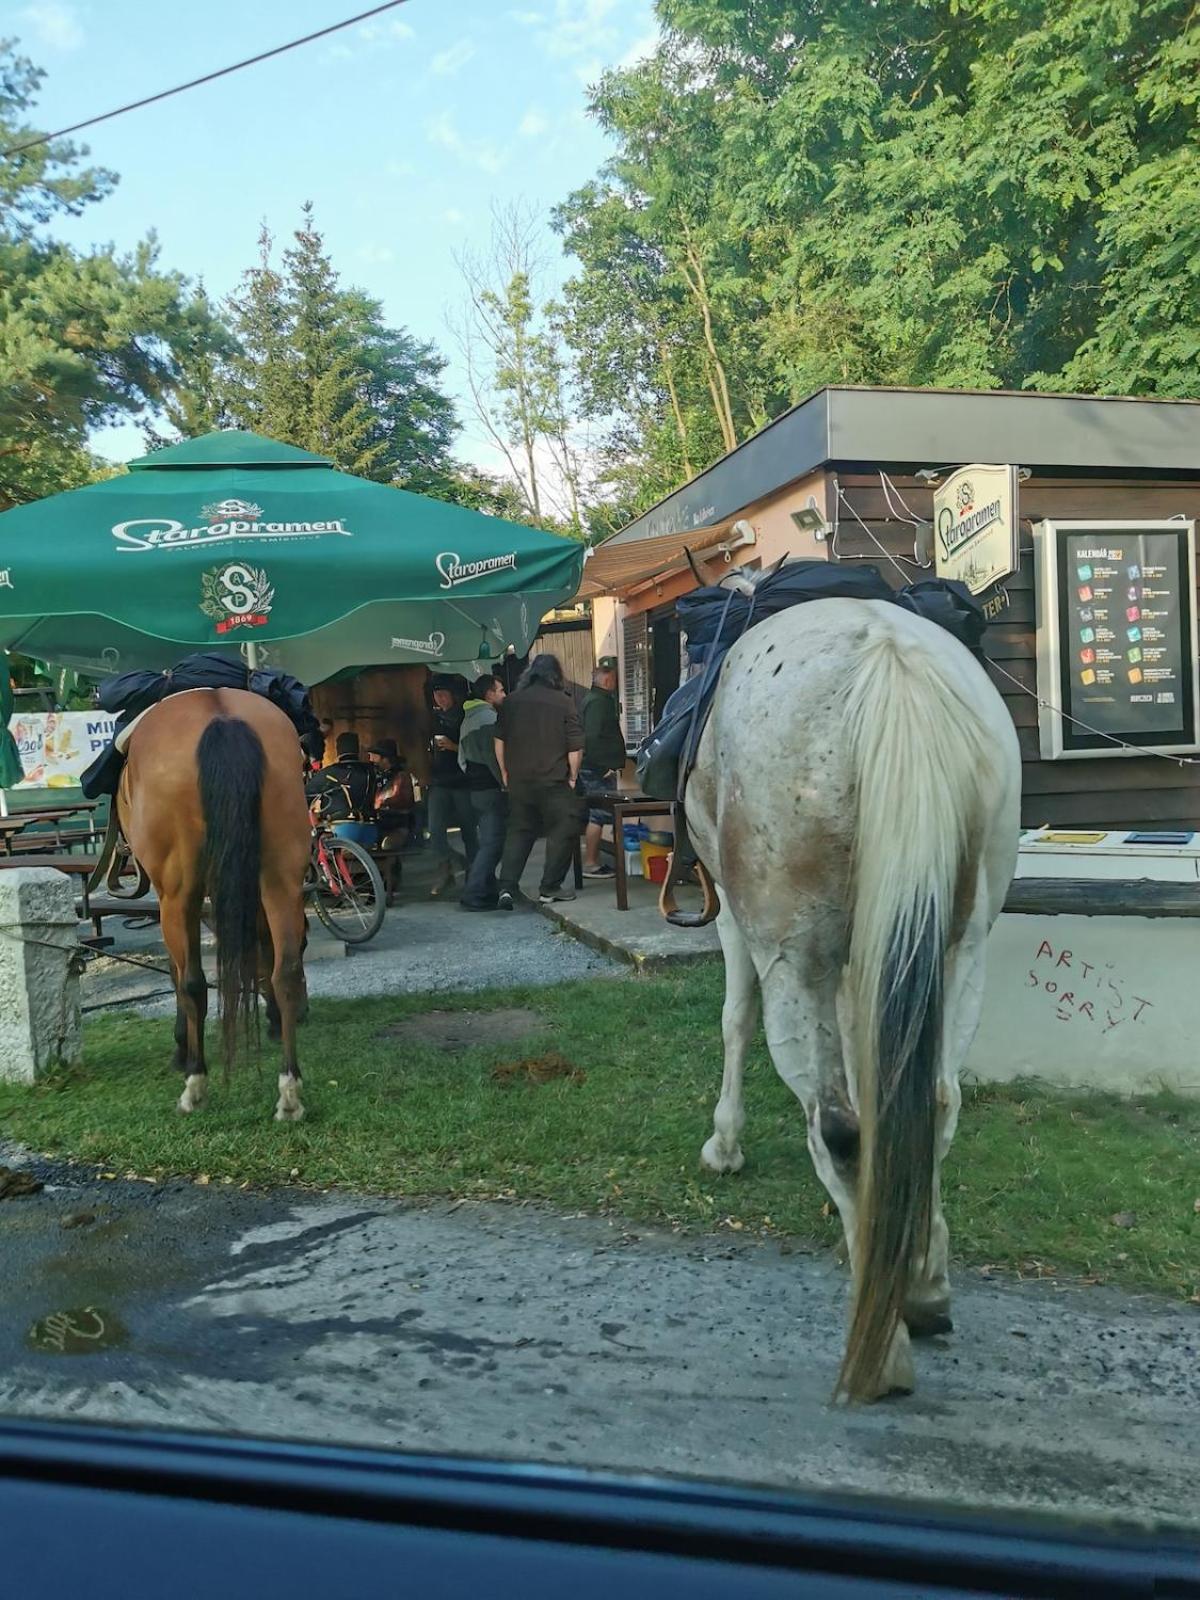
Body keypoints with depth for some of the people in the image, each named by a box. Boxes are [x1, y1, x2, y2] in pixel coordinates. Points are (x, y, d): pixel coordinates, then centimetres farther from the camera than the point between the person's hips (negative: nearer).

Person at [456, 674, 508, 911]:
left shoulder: (467, 720, 18)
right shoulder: (489, 718, -13)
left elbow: (462, 758, 22)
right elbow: (494, 756, -20)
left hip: (475, 788, 10)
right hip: (491, 789, -10)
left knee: (485, 841, 15)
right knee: (492, 843, -8)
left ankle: (486, 892, 18)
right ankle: (475, 896, -10)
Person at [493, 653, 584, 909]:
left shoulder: (511, 702, 6)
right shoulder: (563, 702, -5)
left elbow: (499, 741, 10)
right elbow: (575, 747, -8)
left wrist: (505, 773, 19)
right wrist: (572, 776, 2)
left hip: (519, 780, 4)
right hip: (554, 781, -4)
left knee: (518, 832, 12)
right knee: (562, 831, 7)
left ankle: (507, 888, 2)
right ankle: (550, 888, 8)